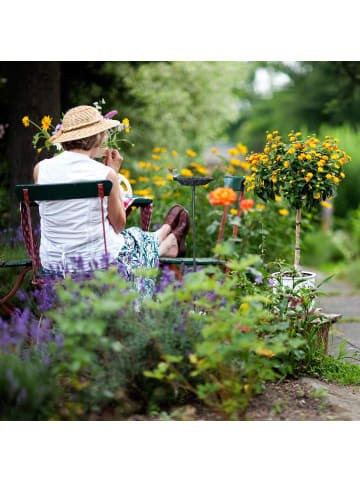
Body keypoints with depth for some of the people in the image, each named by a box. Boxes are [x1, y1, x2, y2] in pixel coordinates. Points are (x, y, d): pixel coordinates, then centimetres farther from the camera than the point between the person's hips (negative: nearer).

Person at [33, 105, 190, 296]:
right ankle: (170, 242, 63)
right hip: (100, 264, -5)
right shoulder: (106, 174, -17)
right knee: (137, 239, 30)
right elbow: (118, 225, -3)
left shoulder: (40, 169, -7)